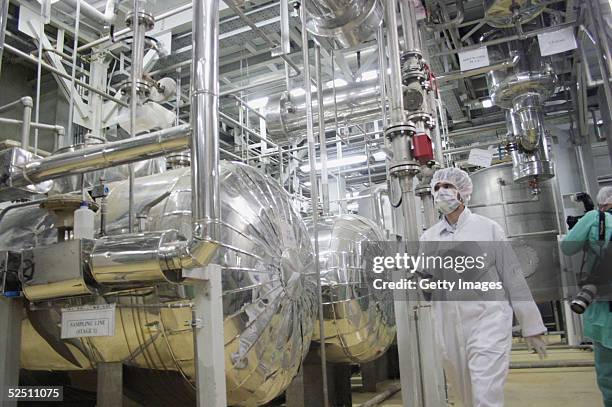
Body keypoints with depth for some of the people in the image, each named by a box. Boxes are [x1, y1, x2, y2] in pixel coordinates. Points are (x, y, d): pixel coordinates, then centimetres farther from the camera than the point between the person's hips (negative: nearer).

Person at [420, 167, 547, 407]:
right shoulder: (428, 237, 7)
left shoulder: (488, 228, 0)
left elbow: (513, 277, 2)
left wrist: (531, 326, 3)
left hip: (488, 323, -3)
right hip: (449, 331, 4)